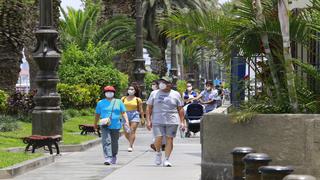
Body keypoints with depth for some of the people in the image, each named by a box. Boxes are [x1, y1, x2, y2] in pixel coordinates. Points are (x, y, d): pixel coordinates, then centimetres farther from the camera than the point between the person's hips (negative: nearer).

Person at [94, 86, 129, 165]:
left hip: (115, 126, 1)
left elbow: (123, 112, 6)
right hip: (105, 126, -1)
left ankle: (114, 157, 33)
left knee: (114, 142, 11)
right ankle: (107, 158, -23)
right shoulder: (100, 103, 8)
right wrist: (95, 124, 21)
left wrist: (127, 121, -7)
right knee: (106, 141, -16)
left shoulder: (118, 102, 9)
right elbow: (97, 114, 15)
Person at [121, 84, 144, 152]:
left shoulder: (138, 99, 2)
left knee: (132, 131, -11)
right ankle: (131, 142, 30)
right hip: (126, 115, 3)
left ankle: (130, 146, -9)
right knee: (126, 132, 4)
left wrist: (143, 118, 5)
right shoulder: (123, 98, 7)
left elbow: (140, 109, 5)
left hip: (135, 115, -3)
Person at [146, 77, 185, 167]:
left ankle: (166, 160, 4)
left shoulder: (176, 94, 8)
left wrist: (182, 122, 2)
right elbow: (149, 108, 8)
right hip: (157, 121, 0)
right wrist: (148, 120, -1)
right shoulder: (154, 94, 8)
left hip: (172, 121, 0)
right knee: (158, 138, -12)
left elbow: (180, 109, 9)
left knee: (169, 139, -3)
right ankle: (158, 153, 17)